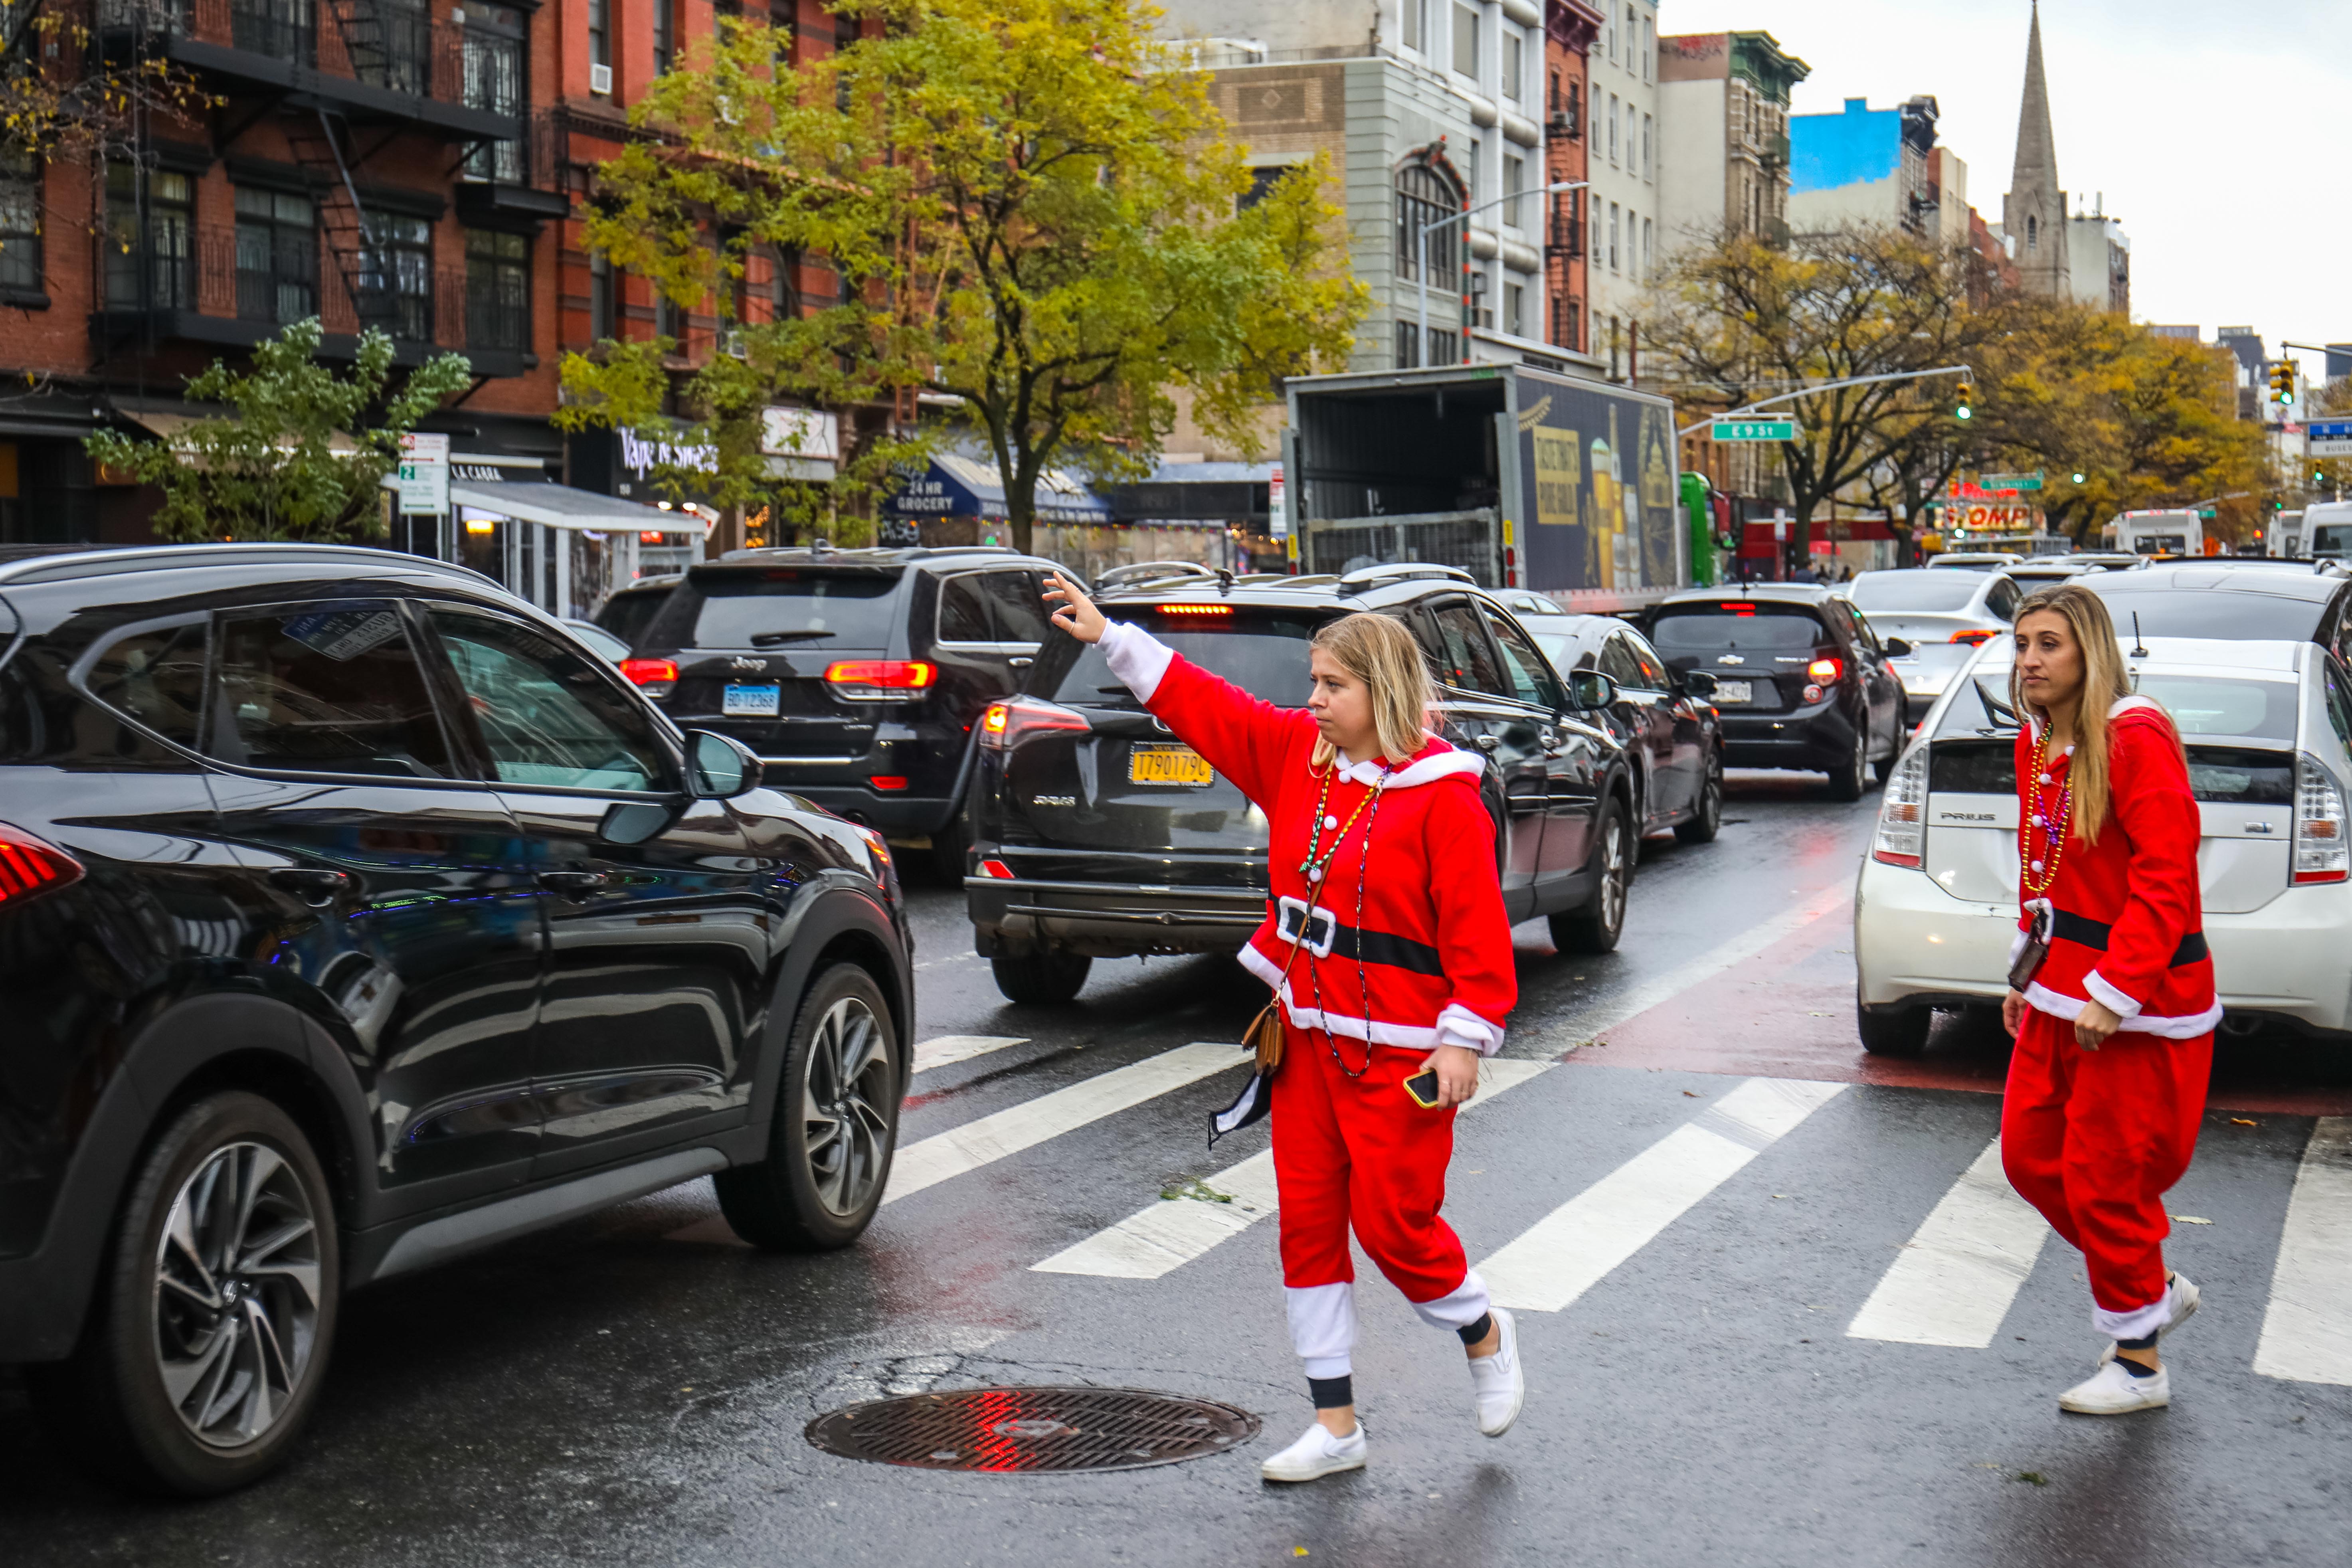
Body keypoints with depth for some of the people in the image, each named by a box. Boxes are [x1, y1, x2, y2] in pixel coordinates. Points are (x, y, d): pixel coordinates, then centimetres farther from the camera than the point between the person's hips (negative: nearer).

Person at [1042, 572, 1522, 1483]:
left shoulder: (1443, 794, -13)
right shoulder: (1296, 752, 5)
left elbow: (1476, 926, -13)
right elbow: (1201, 706, 12)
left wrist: (1466, 1040, -16)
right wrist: (1111, 640, 10)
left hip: (1400, 1051, -7)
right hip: (1307, 1033, 7)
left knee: (1392, 1221, -4)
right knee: (1308, 1220, 6)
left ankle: (1485, 1337, 28)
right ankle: (1335, 1426, 15)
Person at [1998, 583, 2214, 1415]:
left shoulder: (2135, 738, -18)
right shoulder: (2037, 741, 8)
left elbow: (2164, 880, -21)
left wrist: (2112, 995, -23)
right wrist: (2028, 971, 15)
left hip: (2136, 1005, -9)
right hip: (2060, 995, 9)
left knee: (2104, 1178, -1)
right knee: (2031, 1156, 13)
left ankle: (2139, 1364, 15)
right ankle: (2158, 1288, 32)